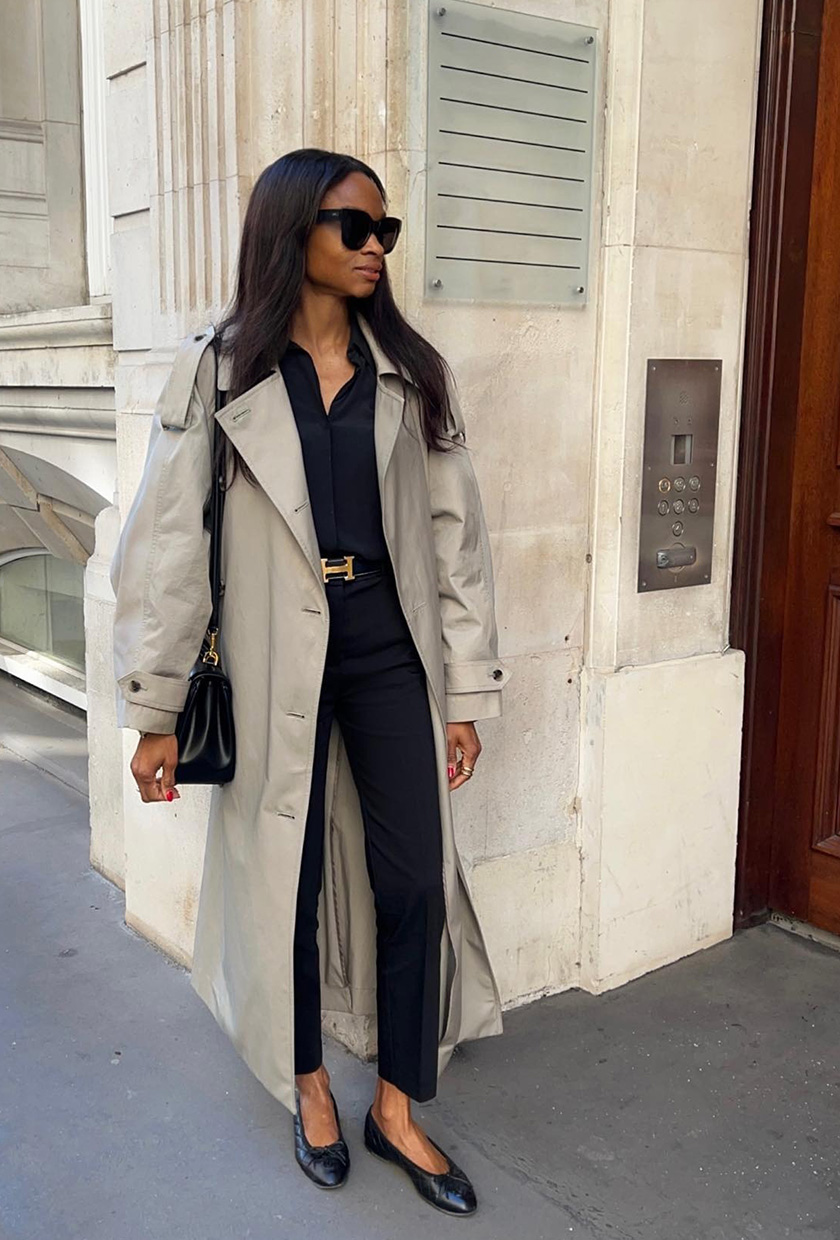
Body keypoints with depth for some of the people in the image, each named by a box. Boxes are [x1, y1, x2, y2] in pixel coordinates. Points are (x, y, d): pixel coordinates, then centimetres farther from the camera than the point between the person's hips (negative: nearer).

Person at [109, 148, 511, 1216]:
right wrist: (155, 711, -6)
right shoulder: (216, 370, -3)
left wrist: (467, 694, 3)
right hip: (277, 661, -2)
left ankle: (397, 1109, 25)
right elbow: (167, 543, -5)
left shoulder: (409, 373, 5)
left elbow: (456, 535, 5)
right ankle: (308, 1083, 36)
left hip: (391, 648, 3)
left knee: (415, 880, 4)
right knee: (287, 878, 10)